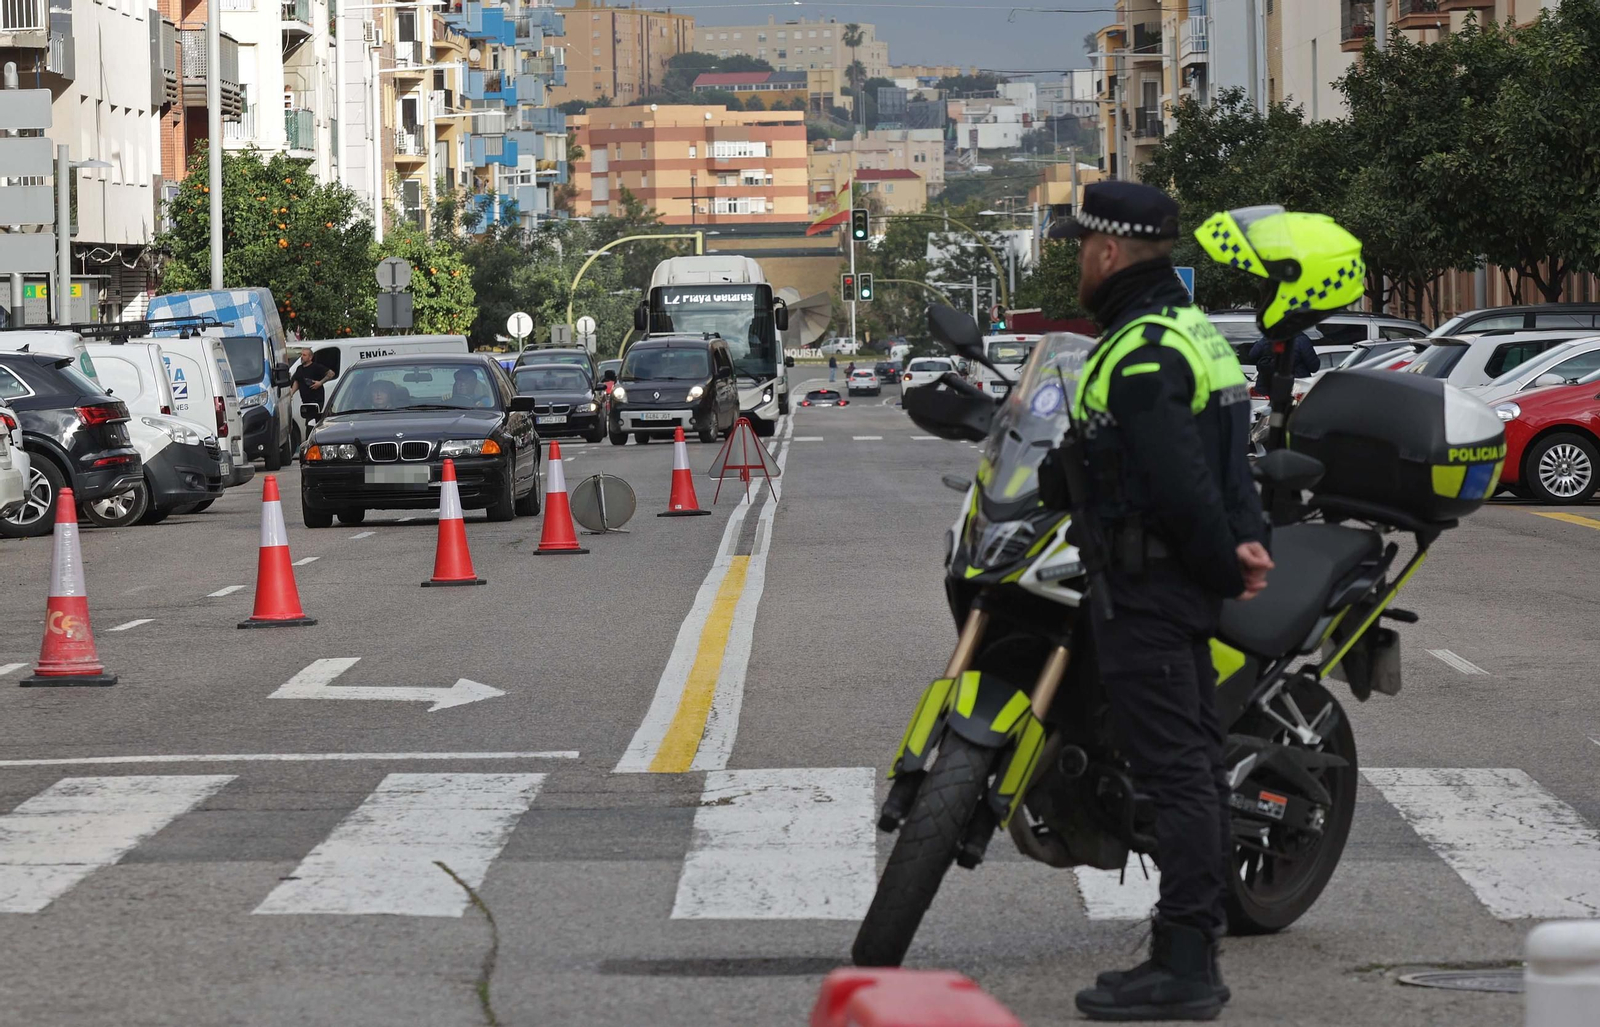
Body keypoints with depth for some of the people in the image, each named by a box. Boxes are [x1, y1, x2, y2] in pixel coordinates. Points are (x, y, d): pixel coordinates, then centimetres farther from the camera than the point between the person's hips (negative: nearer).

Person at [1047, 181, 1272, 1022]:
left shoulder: (1139, 353, -18)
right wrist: (1245, 541, 5)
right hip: (1187, 587, 11)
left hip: (1146, 588, -11)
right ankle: (1196, 951, 20)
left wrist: (1223, 564, -11)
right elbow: (1225, 457, 16)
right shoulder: (1193, 330, 16)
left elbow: (1177, 481, -22)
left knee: (1173, 769, -10)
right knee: (1193, 759, 13)